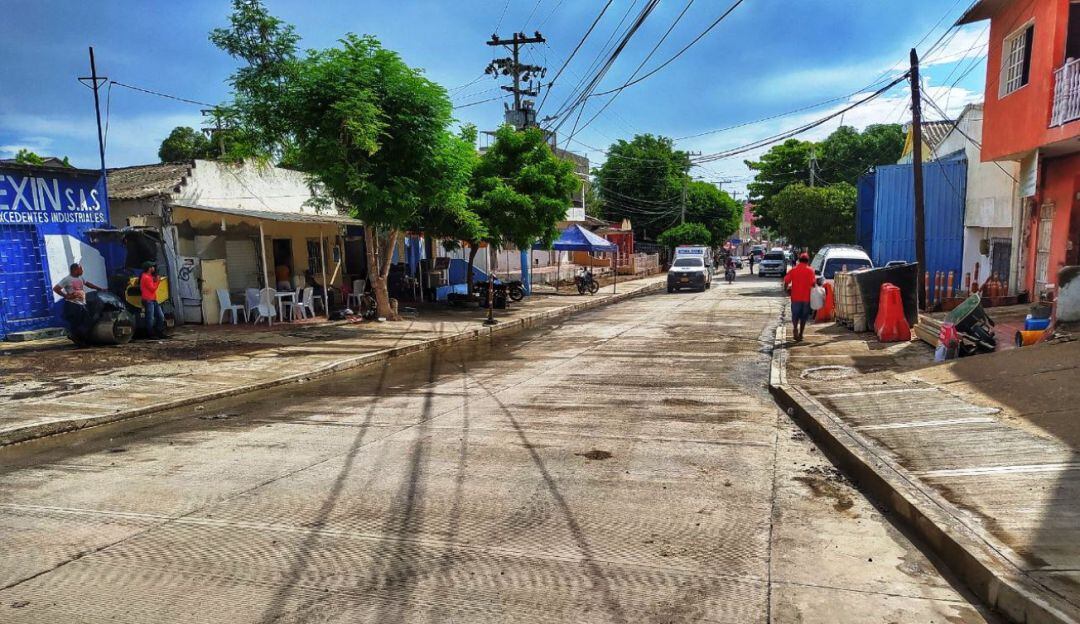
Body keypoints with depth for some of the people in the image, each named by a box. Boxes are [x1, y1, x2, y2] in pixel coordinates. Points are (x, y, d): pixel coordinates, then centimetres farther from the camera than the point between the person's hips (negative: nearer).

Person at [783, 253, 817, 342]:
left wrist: (788, 289, 14)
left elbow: (786, 281, -2)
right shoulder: (810, 270, -3)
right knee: (804, 316, 12)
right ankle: (800, 334, 16)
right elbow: (813, 283, -12)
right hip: (806, 297, 0)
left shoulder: (793, 270, 2)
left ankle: (795, 328, -21)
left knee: (795, 314, 7)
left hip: (795, 297, 0)